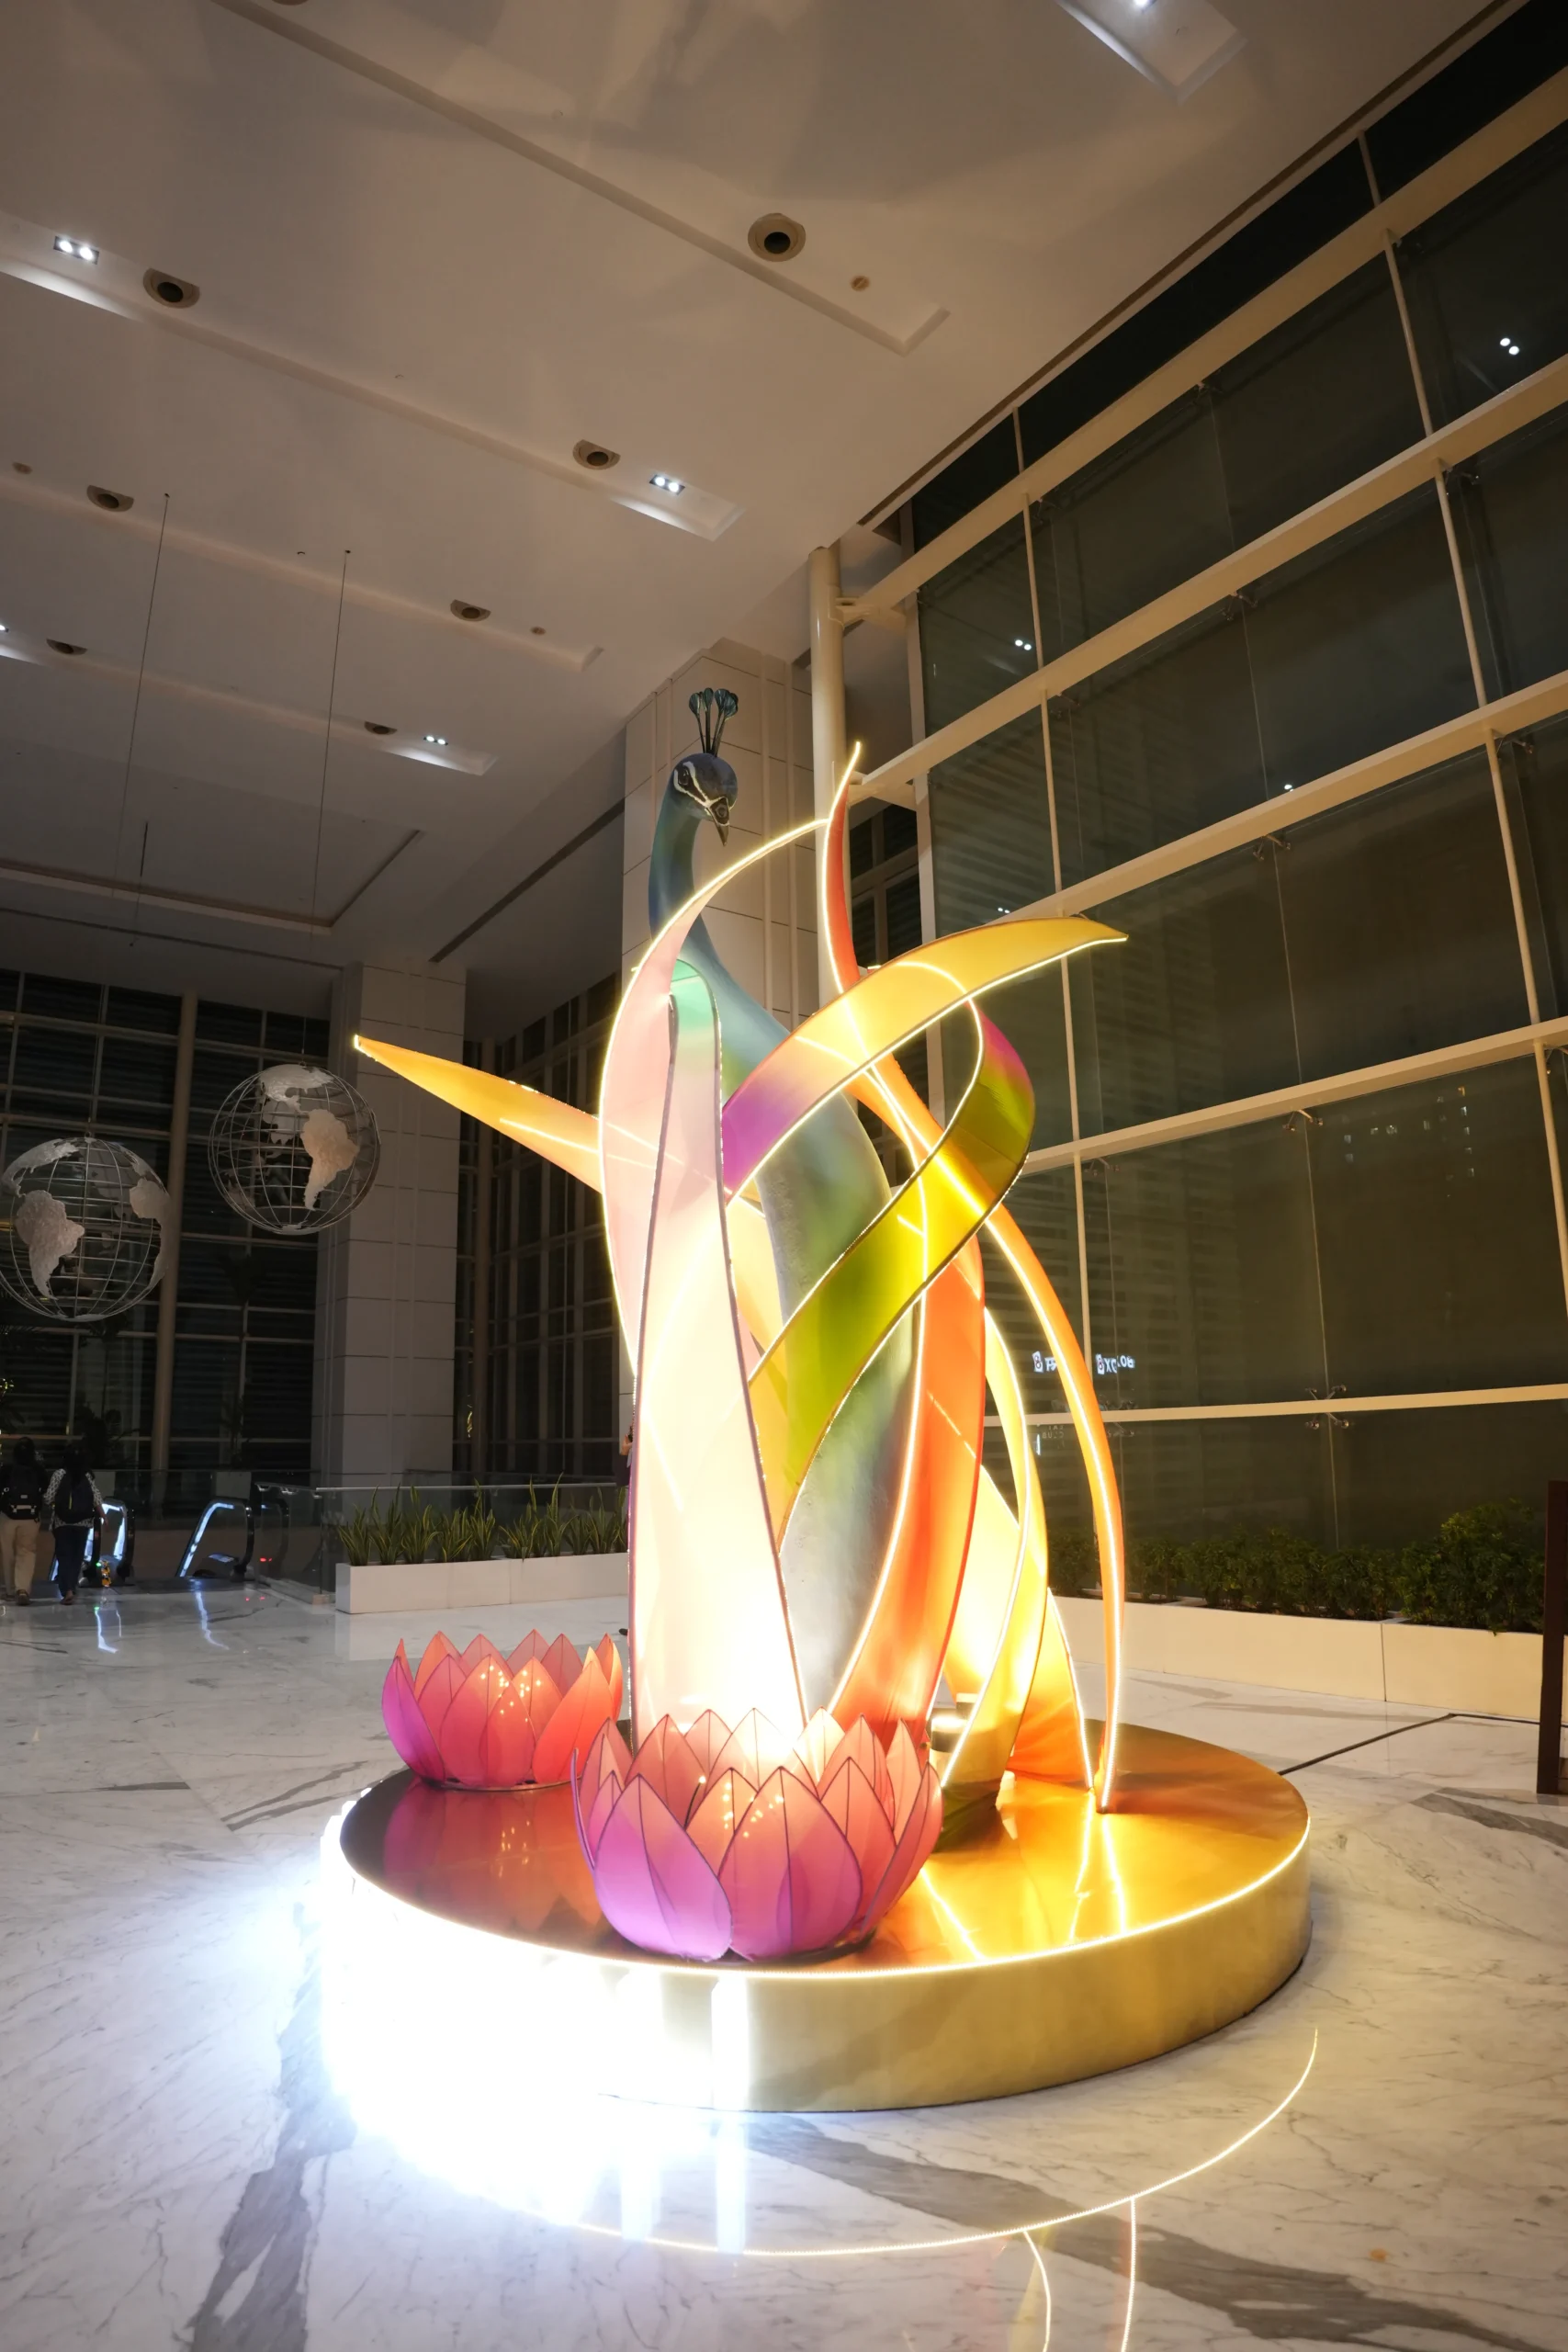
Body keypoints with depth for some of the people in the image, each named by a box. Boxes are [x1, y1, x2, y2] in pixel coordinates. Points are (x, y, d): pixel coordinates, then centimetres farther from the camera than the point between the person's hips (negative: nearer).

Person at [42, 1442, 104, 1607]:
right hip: (83, 1522, 2)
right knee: (77, 1556, 12)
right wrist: (102, 1516, 6)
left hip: (62, 1521, -2)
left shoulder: (60, 1474, -7)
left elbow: (48, 1498, -8)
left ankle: (67, 1591, -14)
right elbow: (97, 1498, -1)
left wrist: (47, 1512, 11)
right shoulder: (87, 1476, 0)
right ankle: (71, 1590, 19)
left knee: (64, 1556, -1)